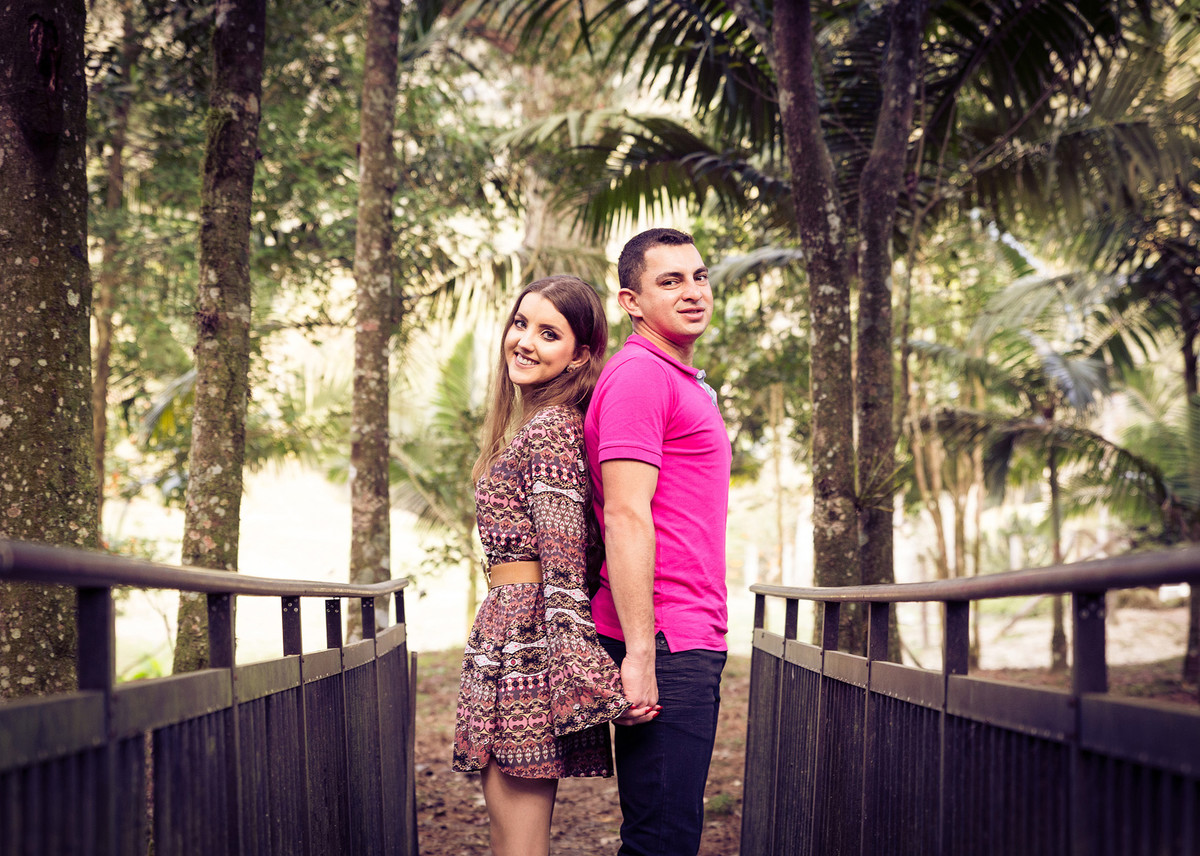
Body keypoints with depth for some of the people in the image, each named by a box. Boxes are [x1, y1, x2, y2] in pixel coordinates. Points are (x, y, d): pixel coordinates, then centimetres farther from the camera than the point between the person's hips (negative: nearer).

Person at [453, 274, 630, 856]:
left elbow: (564, 559, -19)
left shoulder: (548, 428, -11)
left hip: (522, 633, -10)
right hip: (515, 629, 10)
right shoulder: (552, 423, 20)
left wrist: (571, 654, -25)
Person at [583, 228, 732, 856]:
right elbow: (625, 517, -19)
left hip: (690, 640, 10)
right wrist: (640, 656, -23)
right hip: (664, 642, -10)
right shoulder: (639, 376, -11)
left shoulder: (682, 382, 21)